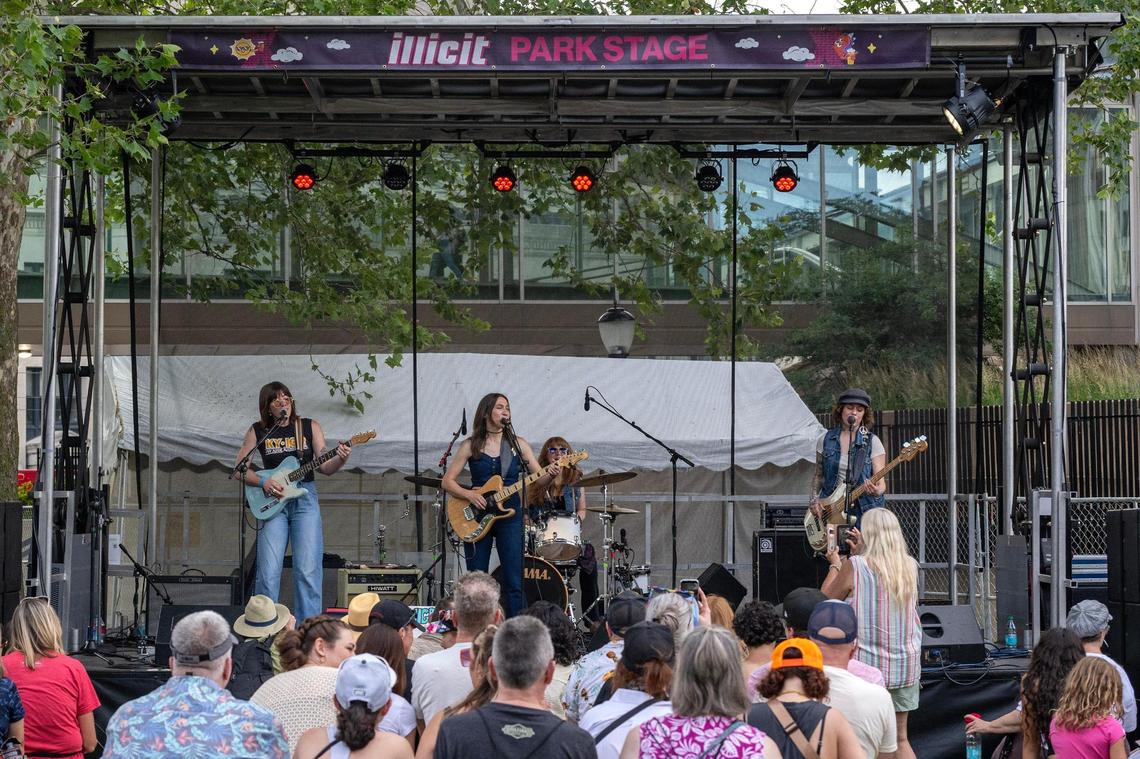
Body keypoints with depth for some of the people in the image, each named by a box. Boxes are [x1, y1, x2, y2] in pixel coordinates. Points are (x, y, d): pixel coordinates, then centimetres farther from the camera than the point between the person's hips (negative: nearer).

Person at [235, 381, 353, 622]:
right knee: (268, 573, -6)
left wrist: (340, 459, -19)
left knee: (308, 571, -8)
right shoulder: (257, 431, 6)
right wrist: (263, 482, -9)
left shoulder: (310, 427, 6)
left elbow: (324, 466, 2)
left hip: (304, 500, 0)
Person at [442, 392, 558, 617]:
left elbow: (539, 479, 2)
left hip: (509, 515, 0)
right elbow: (447, 481, 2)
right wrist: (469, 494, -15)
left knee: (515, 582, -5)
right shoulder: (471, 446, 2)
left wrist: (550, 475, -20)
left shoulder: (518, 444, 6)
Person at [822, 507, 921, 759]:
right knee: (900, 738, 12)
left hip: (866, 663, -4)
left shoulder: (854, 567, -12)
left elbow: (824, 600, 2)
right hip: (906, 665, 4)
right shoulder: (910, 566, 1)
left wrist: (834, 565, 15)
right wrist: (863, 552, 21)